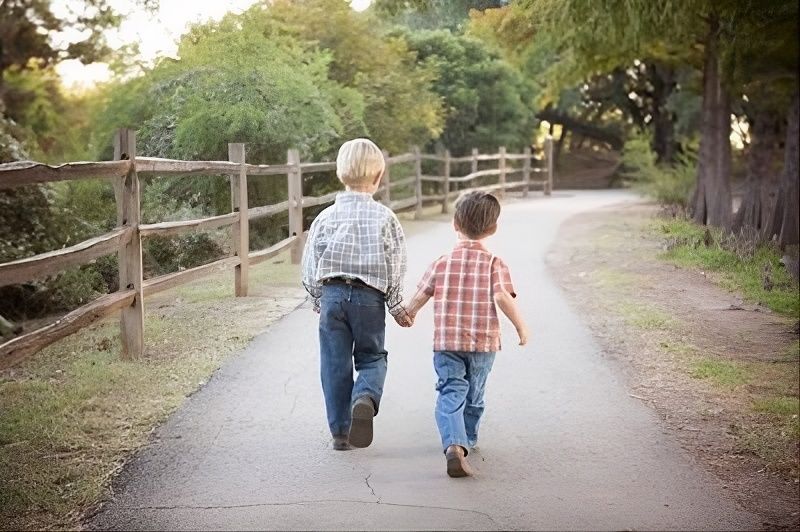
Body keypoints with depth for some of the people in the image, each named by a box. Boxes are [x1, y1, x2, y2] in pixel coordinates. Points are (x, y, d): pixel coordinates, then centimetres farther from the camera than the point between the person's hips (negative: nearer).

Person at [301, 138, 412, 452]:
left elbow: (310, 266, 4)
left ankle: (340, 431, 12)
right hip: (370, 297, -1)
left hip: (332, 293, 1)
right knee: (371, 357, 14)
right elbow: (395, 268, -1)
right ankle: (365, 398, -18)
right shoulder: (385, 218, -2)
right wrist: (398, 308, 11)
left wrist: (318, 301, 19)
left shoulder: (326, 217, 2)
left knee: (335, 364, 9)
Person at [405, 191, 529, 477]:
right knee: (474, 395, 19)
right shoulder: (494, 263, -5)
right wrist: (521, 325, -7)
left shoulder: (442, 262, 1)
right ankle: (467, 440, 37)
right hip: (483, 343, 0)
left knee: (451, 393, -4)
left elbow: (420, 295, 4)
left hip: (446, 341, 0)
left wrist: (407, 314, 25)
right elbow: (502, 296, -18)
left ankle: (454, 444, -26)